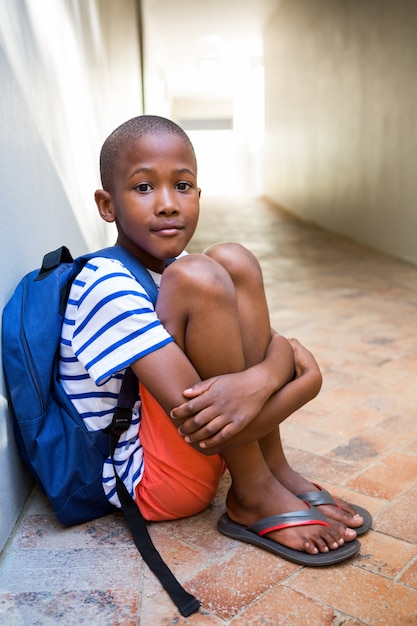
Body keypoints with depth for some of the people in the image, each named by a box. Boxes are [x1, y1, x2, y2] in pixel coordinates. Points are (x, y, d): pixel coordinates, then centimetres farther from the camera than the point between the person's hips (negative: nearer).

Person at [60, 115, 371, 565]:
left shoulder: (173, 270, 3)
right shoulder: (107, 287, -22)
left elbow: (276, 344, -5)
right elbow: (201, 428, -29)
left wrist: (258, 381, -28)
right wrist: (301, 378, -19)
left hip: (188, 462, 8)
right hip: (142, 480, -8)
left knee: (232, 261, -4)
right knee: (197, 278, -26)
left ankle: (276, 471, -5)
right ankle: (252, 496, -13)